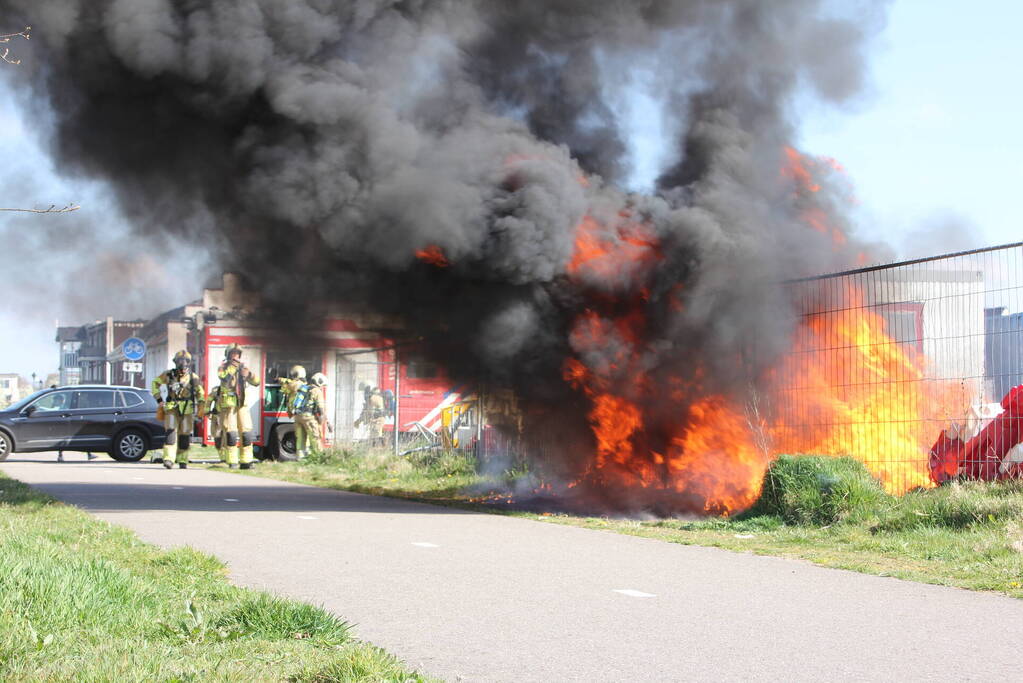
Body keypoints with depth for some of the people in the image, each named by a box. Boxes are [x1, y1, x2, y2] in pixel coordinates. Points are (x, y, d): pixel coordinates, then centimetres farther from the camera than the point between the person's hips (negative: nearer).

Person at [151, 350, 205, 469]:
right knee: (171, 432, -16)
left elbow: (200, 394, 15)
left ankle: (182, 460, 17)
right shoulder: (168, 375, 3)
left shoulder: (193, 378, 5)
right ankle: (168, 459, -23)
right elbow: (155, 383, 16)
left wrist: (201, 410, 6)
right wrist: (159, 399, 5)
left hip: (187, 410, 1)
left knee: (185, 434, 3)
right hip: (171, 409, -1)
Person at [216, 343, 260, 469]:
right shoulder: (223, 367, -1)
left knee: (246, 433, -2)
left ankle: (245, 461, 3)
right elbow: (224, 378, -22)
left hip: (242, 405, 4)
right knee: (231, 434, -8)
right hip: (228, 405, -4)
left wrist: (249, 374, -13)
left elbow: (256, 382, 6)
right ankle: (232, 462, -2)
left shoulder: (243, 367, 11)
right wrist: (233, 366, -27)